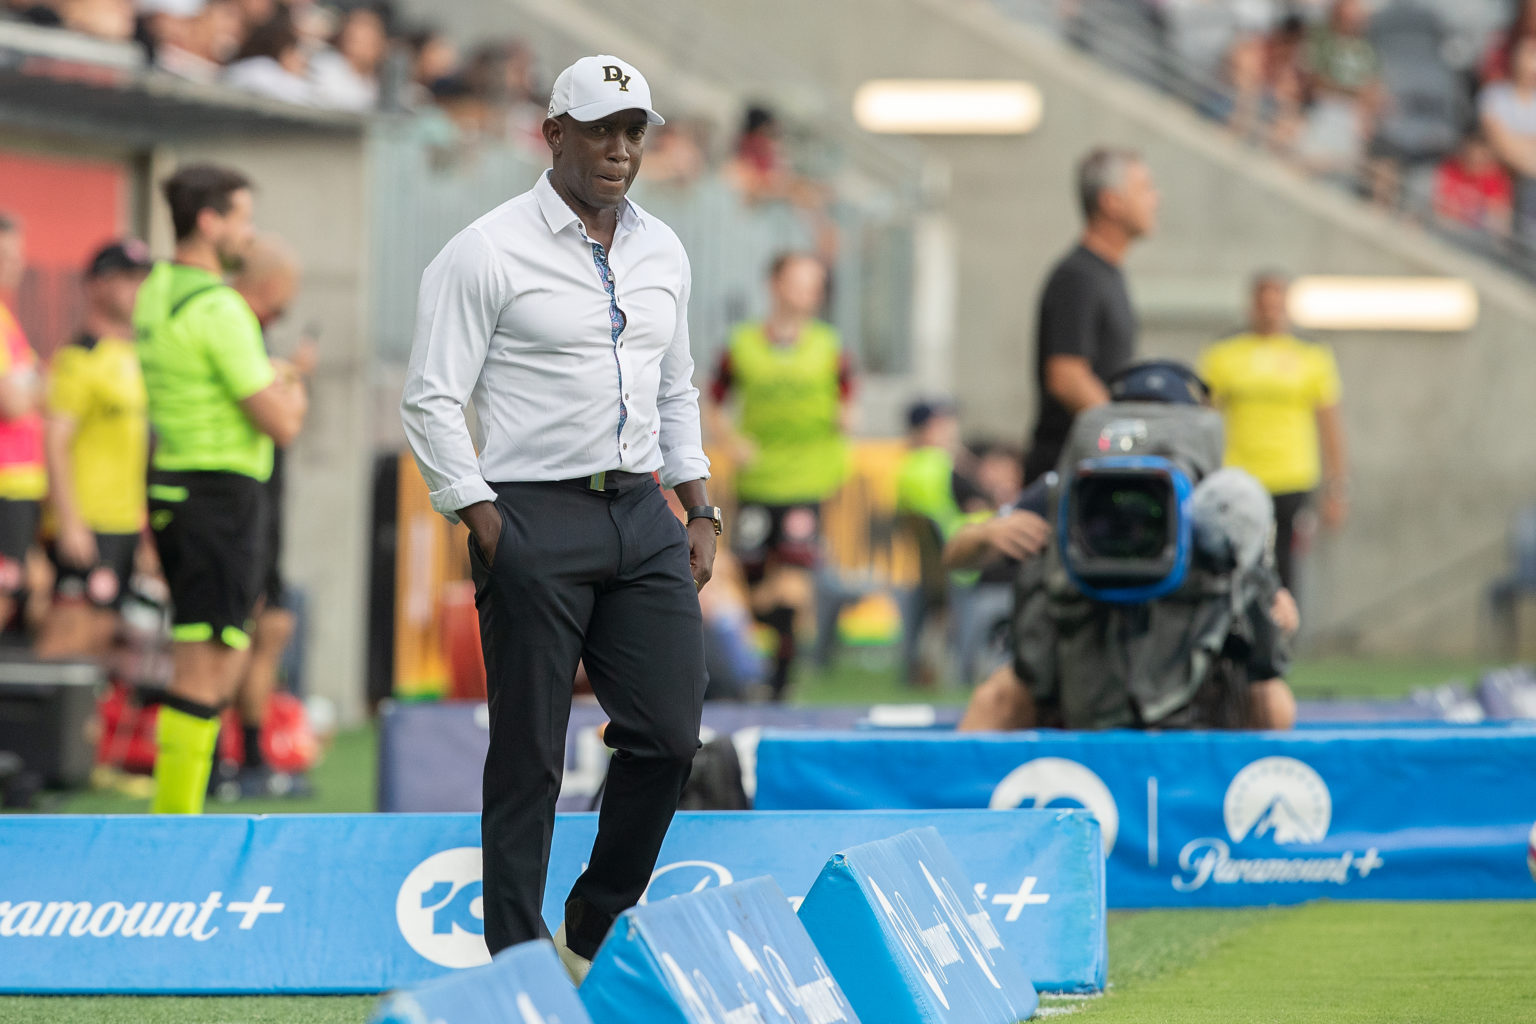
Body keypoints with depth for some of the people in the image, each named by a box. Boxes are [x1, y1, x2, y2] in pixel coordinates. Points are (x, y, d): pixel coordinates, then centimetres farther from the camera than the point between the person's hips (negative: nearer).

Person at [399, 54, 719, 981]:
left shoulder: (662, 252, 13)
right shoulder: (488, 253, -7)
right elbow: (433, 401, -8)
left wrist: (699, 510, 13)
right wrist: (486, 527, -13)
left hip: (642, 514, 6)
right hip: (536, 519, -6)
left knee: (668, 732, 2)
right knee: (529, 760, -2)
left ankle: (598, 931, 21)